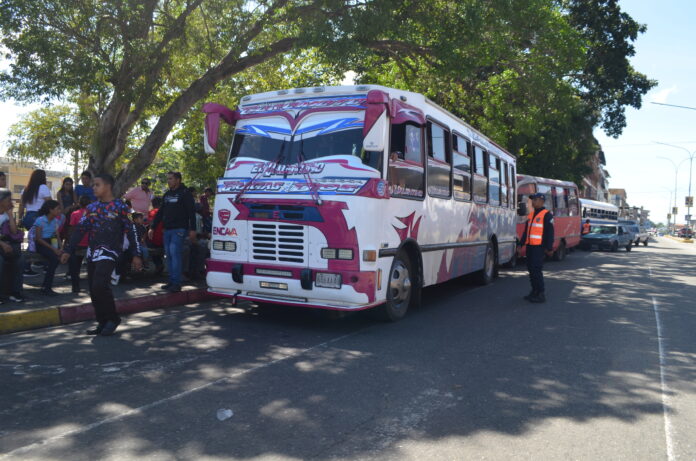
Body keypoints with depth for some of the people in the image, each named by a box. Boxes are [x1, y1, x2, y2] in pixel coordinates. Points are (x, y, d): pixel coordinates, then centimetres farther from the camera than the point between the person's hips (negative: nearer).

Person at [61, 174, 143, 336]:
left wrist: (136, 255, -8)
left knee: (100, 285, -20)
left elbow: (131, 230, -5)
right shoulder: (91, 207, 12)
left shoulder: (119, 207, -4)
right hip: (92, 252, 6)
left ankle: (113, 318, -2)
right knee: (93, 290, 6)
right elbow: (80, 230, 14)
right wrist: (68, 251, 10)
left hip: (109, 253, -6)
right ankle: (102, 323, 16)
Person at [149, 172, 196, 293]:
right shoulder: (167, 194, 19)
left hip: (179, 229, -7)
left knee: (175, 253, -14)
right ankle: (171, 281, 11)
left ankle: (176, 283, -13)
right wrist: (152, 227, 20)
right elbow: (160, 212, 24)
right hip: (167, 229, 7)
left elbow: (192, 212, -8)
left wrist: (192, 229, -15)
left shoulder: (185, 193, -3)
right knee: (169, 255, 6)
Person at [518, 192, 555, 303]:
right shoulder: (531, 215, 17)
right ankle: (535, 291, 21)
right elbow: (526, 231, 21)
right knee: (531, 269, 11)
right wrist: (521, 243, 16)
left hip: (539, 247, -8)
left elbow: (550, 233, -11)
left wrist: (549, 248, -15)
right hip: (530, 246, 8)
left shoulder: (546, 215, -7)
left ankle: (541, 294, -5)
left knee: (536, 269, -11)